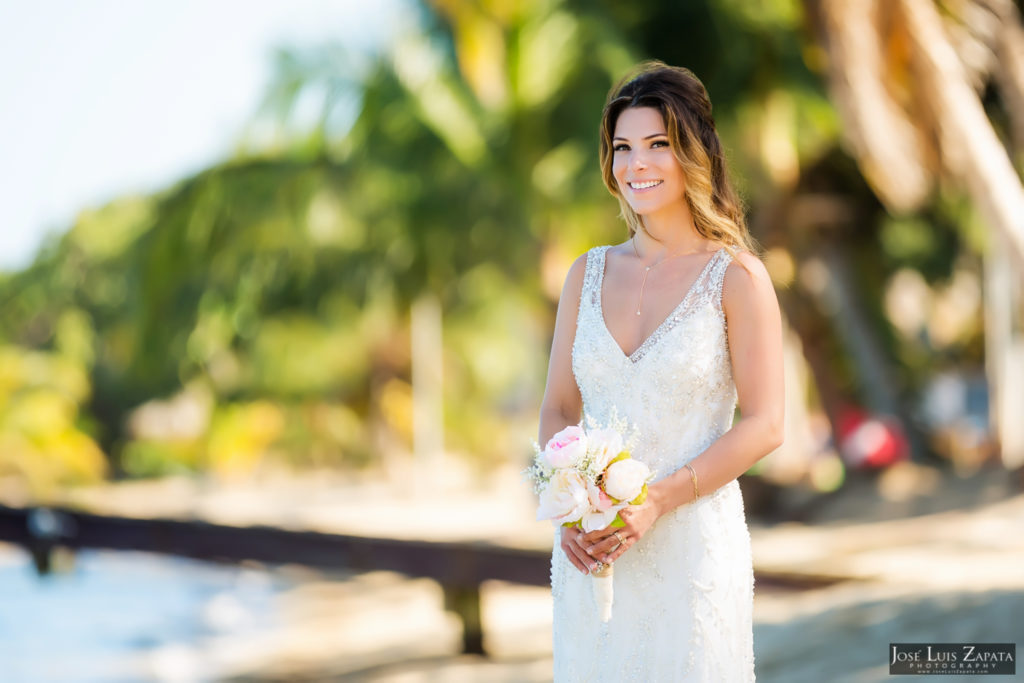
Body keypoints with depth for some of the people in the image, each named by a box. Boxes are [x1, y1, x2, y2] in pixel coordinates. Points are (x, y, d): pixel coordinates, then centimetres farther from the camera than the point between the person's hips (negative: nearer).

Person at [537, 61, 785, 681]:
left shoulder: (735, 276, -5)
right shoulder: (589, 274, 8)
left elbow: (764, 426, -9)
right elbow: (559, 410, 11)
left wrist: (656, 501, -16)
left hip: (693, 543, -4)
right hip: (591, 552, 4)